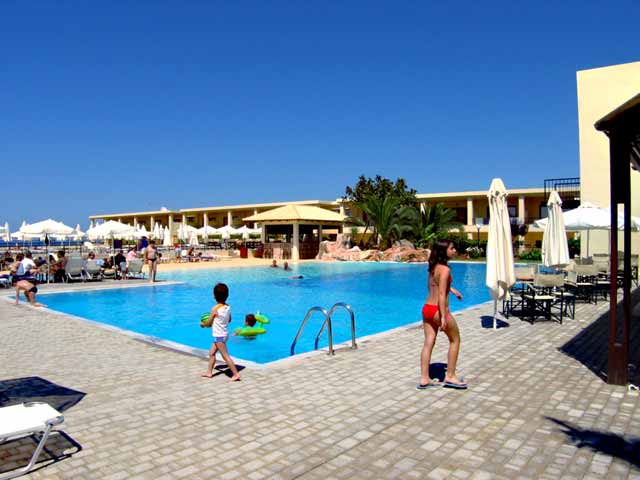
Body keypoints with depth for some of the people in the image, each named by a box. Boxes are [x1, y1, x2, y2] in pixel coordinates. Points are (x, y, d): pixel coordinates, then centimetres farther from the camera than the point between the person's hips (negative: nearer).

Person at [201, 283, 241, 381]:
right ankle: (209, 372, 30)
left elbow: (209, 323, -8)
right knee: (212, 353, 20)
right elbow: (229, 320, 13)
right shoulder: (228, 307, 0)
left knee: (225, 356, -2)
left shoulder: (215, 309, -20)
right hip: (224, 334, 8)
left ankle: (236, 374, -1)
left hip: (219, 336, -8)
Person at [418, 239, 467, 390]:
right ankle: (450, 376, 16)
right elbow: (441, 294, -20)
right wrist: (443, 317, -21)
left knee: (428, 343, 10)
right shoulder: (445, 269, -15)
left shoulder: (433, 267, 10)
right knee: (455, 340, 12)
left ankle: (424, 379, 13)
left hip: (426, 308, 7)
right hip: (438, 310, -7)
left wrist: (452, 289, 37)